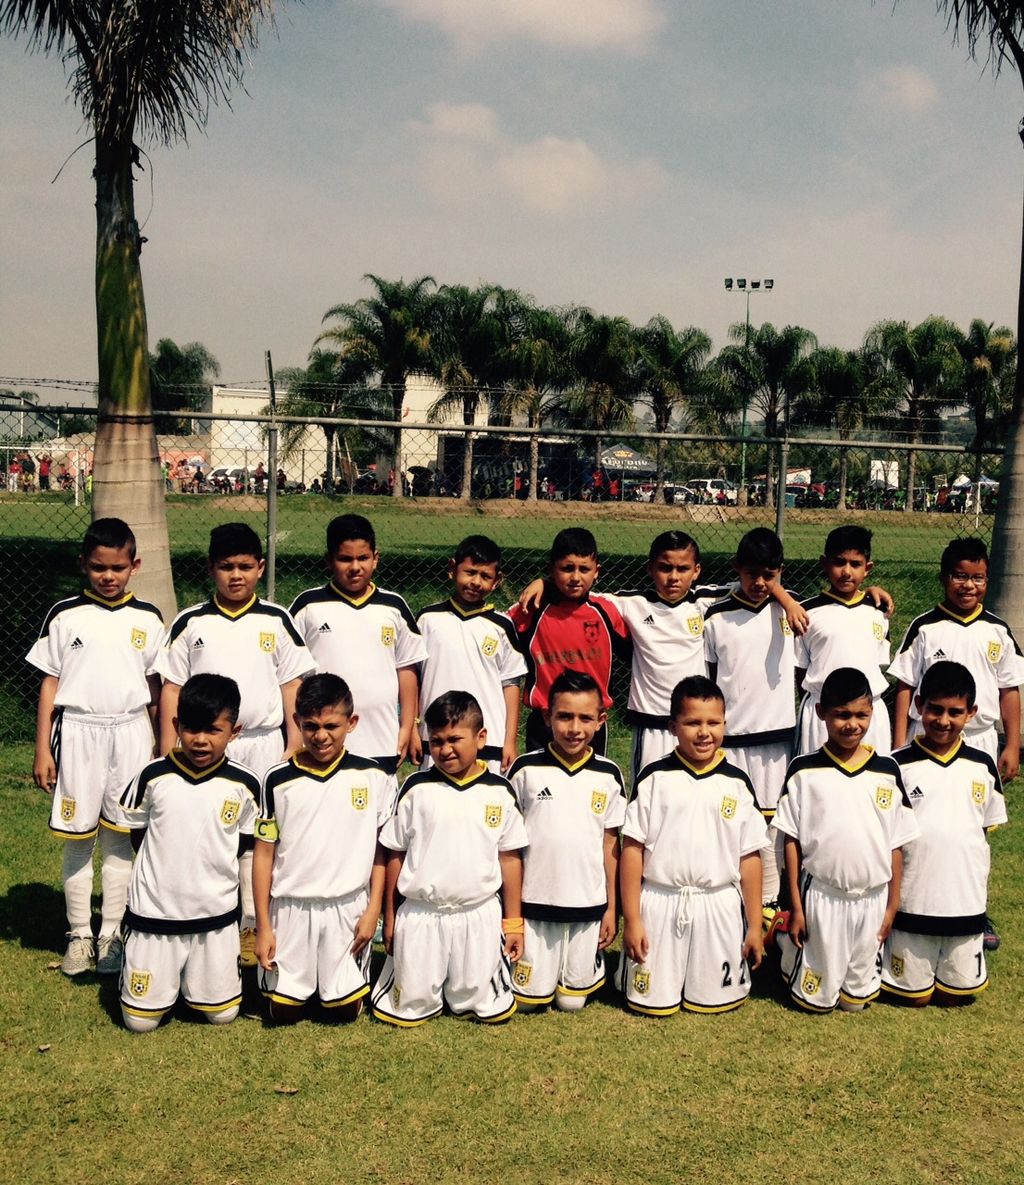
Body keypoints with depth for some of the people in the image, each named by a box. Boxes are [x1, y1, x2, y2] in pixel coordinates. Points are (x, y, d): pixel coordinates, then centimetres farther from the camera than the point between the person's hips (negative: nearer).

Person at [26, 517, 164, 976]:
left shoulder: (148, 619, 3)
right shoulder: (65, 615, -1)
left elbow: (156, 687, 8)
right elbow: (49, 684, 2)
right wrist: (42, 749, -1)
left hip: (130, 734, 1)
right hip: (77, 732, -1)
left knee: (119, 838, 6)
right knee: (77, 839, 6)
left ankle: (111, 934, 18)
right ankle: (78, 934, 20)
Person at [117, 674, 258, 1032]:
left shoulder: (243, 785, -9)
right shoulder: (154, 776, -9)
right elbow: (137, 834, 6)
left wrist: (211, 862, 2)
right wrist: (164, 867, 4)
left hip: (216, 914, 1)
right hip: (154, 912, 0)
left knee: (223, 1015, 9)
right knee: (140, 1020, 5)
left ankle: (196, 977, 36)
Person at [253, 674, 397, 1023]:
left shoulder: (374, 779, -4)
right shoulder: (279, 781, -4)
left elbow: (381, 849, 3)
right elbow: (264, 853, 0)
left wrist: (373, 909, -3)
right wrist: (263, 926, 0)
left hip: (349, 909, 0)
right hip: (291, 909, 0)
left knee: (345, 1010, 4)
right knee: (284, 1011, 4)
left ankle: (334, 984, 35)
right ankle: (300, 979, 35)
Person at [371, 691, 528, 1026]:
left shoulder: (499, 792, -3)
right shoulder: (417, 789, -5)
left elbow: (510, 858, 4)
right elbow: (396, 855, 1)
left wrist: (514, 921, 6)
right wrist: (390, 917, 3)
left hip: (480, 915, 1)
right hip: (420, 916, 0)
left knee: (485, 1005, 8)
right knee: (412, 1006, 7)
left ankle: (464, 990, 38)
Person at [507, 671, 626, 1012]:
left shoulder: (608, 775, -2)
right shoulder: (526, 769, -7)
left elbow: (610, 845, 5)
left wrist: (612, 908, 6)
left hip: (588, 906, 1)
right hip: (534, 904, -1)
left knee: (572, 1001, 10)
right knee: (528, 998, 7)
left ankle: (592, 959, 38)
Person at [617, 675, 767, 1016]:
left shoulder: (737, 783, 0)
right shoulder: (655, 777, -5)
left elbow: (749, 857, 3)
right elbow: (632, 849, -4)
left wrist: (755, 925, 4)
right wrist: (632, 920, -6)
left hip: (719, 908, 1)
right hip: (659, 905, -1)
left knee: (716, 998, 10)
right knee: (653, 1003, 8)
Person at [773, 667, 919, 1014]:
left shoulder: (887, 772, -2)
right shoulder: (804, 771, -8)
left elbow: (896, 843, 4)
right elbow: (792, 840, -5)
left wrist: (892, 904, 5)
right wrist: (795, 906, -5)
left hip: (872, 899, 2)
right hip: (821, 897, -2)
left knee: (857, 998, 15)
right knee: (817, 997, 11)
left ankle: (856, 992, 45)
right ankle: (784, 940, 35)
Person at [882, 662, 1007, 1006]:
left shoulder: (982, 766, 1)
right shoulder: (899, 765, -8)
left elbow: (986, 830, 10)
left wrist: (980, 890, 7)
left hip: (966, 904, 3)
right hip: (912, 902, -3)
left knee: (957, 994, 10)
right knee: (914, 996, 6)